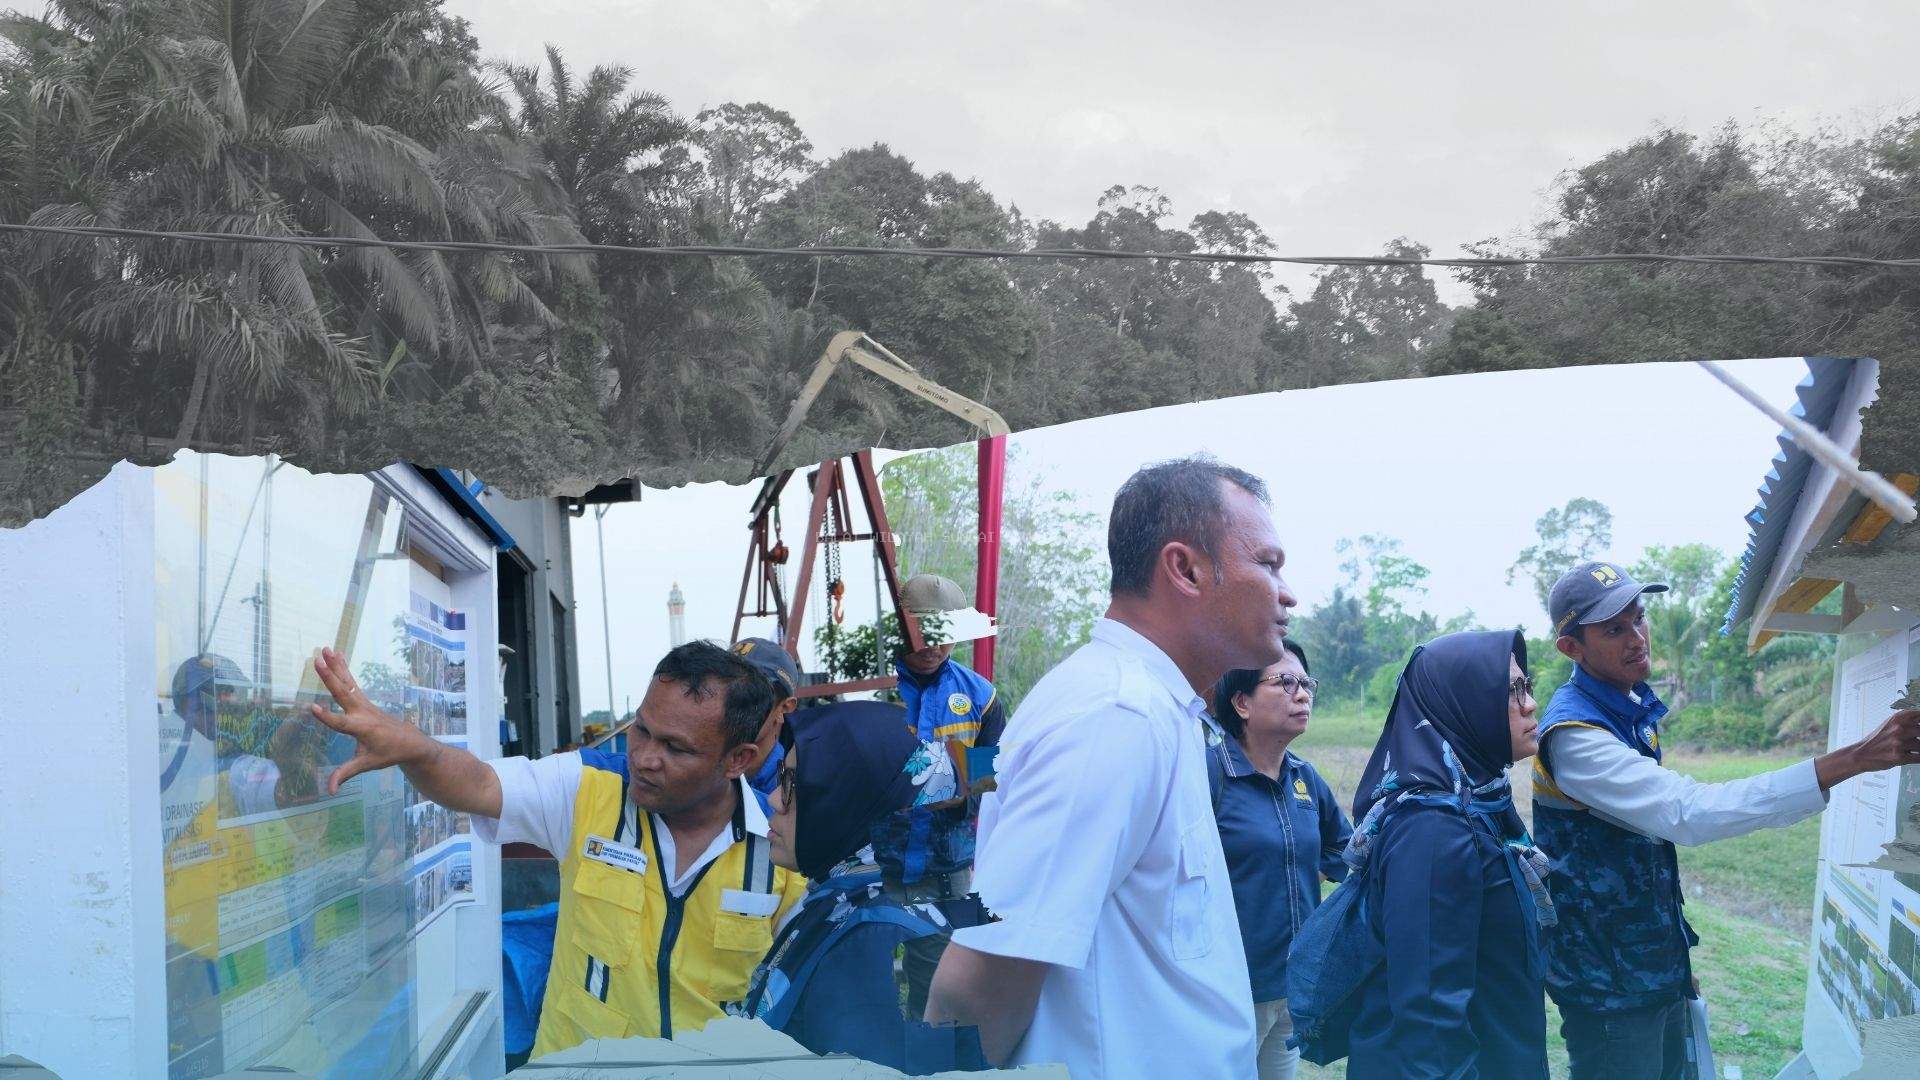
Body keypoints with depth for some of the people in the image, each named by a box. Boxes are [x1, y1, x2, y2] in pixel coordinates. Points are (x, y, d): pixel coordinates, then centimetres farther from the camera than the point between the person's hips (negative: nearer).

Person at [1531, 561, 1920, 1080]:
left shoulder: (1631, 709, 6)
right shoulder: (1573, 734, -23)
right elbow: (1687, 812, -33)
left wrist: (1675, 961, 18)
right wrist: (1853, 760, -36)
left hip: (1657, 966, 8)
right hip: (1609, 985, -8)